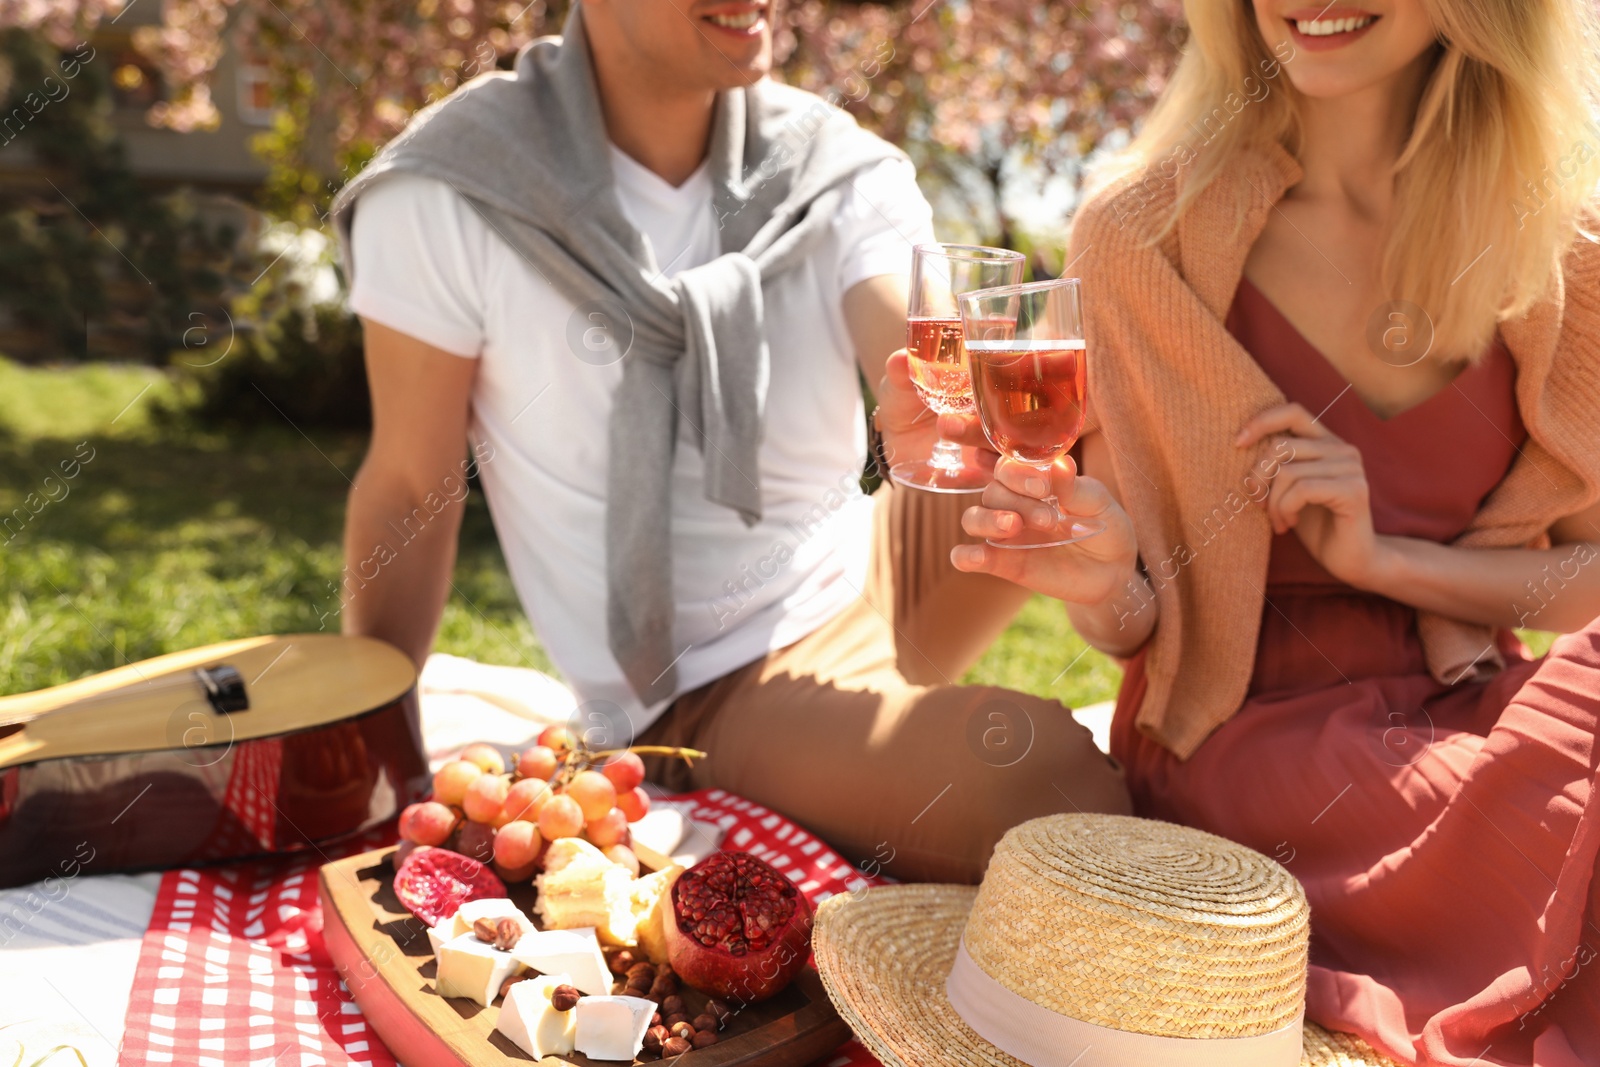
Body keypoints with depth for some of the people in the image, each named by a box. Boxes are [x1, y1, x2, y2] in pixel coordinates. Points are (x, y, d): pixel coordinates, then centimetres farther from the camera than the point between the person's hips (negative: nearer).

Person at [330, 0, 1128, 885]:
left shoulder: (842, 174, -4)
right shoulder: (443, 195, -13)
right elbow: (409, 493, -5)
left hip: (873, 577, 5)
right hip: (705, 693, -4)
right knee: (1054, 773, -28)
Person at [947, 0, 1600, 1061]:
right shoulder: (1148, 231, -6)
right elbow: (1136, 620, -2)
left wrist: (1382, 557, -13)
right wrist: (1106, 587, -26)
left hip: (1457, 713, 4)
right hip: (1240, 729, -3)